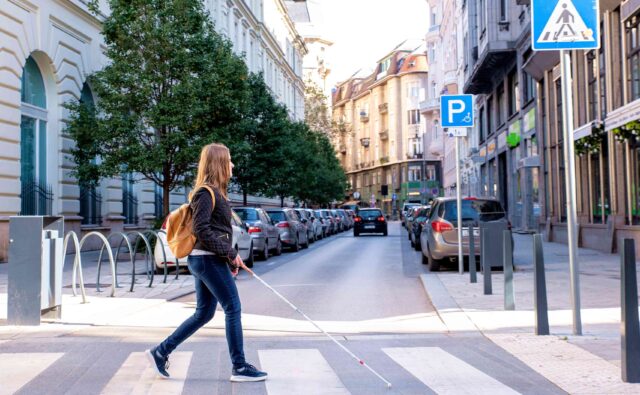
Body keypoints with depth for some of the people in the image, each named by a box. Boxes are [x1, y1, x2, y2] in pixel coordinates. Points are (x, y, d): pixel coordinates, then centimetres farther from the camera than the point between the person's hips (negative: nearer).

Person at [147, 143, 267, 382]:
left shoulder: (214, 192, 16)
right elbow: (201, 230, -20)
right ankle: (240, 367, 4)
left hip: (204, 260, 10)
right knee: (233, 309, -4)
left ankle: (161, 352, 18)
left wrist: (230, 258, 16)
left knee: (204, 314, 13)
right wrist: (230, 253, -17)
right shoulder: (206, 193, -14)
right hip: (208, 259, -10)